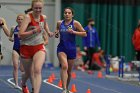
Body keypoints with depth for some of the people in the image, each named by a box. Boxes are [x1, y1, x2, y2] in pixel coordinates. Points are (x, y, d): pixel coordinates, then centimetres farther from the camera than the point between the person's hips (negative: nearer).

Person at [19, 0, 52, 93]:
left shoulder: (44, 17, 0)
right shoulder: (28, 17, -16)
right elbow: (21, 34, -24)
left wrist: (48, 32, 7)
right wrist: (34, 31, -33)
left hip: (39, 47, 2)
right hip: (26, 47, -2)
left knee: (37, 70, -22)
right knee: (28, 73, 14)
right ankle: (23, 85, 49)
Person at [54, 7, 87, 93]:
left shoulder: (75, 23, -5)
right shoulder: (59, 23, 4)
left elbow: (85, 34, -6)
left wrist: (74, 32, -16)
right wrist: (56, 34, -3)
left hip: (71, 49, 0)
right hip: (61, 48, 0)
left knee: (69, 71, 11)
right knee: (64, 66, -23)